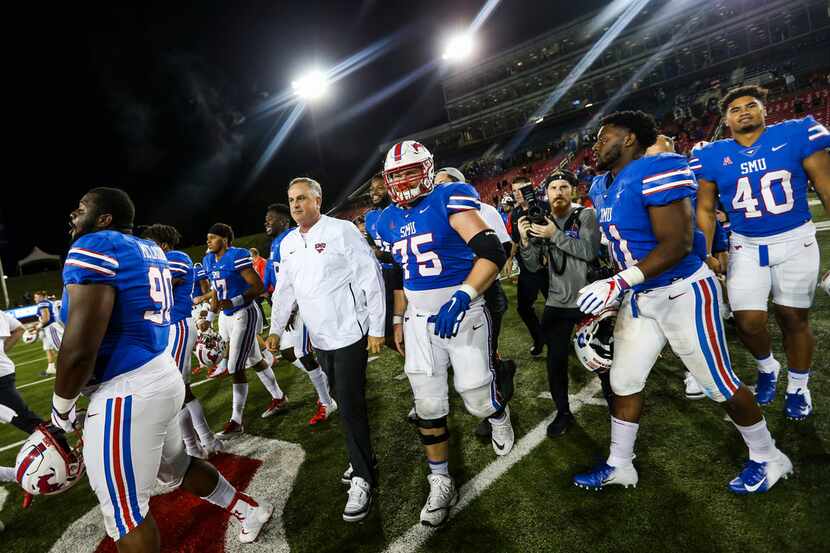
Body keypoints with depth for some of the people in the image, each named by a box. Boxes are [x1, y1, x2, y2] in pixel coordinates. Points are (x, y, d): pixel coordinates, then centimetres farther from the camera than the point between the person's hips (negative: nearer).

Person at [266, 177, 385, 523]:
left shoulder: (341, 231, -11)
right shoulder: (287, 244, 9)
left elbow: (371, 280, -12)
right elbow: (284, 290, 19)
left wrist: (376, 329, -13)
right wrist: (276, 329, 17)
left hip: (350, 333, -6)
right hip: (320, 338, 6)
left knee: (350, 406, -4)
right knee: (344, 402, 15)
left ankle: (362, 478, 10)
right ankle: (363, 459, 32)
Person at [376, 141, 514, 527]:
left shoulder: (448, 201, -13)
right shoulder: (390, 221, 9)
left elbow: (492, 252, -24)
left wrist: (462, 297, -36)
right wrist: (398, 321, 20)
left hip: (461, 310, -5)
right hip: (418, 318, 6)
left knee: (476, 398, 3)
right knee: (428, 405, 6)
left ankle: (499, 416, 42)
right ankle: (441, 482, 24)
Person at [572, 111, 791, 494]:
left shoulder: (655, 173, -22)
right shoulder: (603, 186, 7)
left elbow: (677, 245, -28)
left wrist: (617, 284, -32)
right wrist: (617, 290, 18)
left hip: (683, 294, -8)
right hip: (639, 298, 9)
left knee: (720, 385, 8)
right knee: (623, 381, 11)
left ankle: (768, 459, 34)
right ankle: (619, 466, 28)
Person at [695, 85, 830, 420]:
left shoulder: (796, 134, -5)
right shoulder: (713, 156, -1)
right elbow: (705, 209, 3)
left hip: (796, 241, -1)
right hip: (746, 247, 1)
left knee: (793, 318, 8)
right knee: (749, 321, -4)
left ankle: (798, 387, 31)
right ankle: (767, 367, 30)